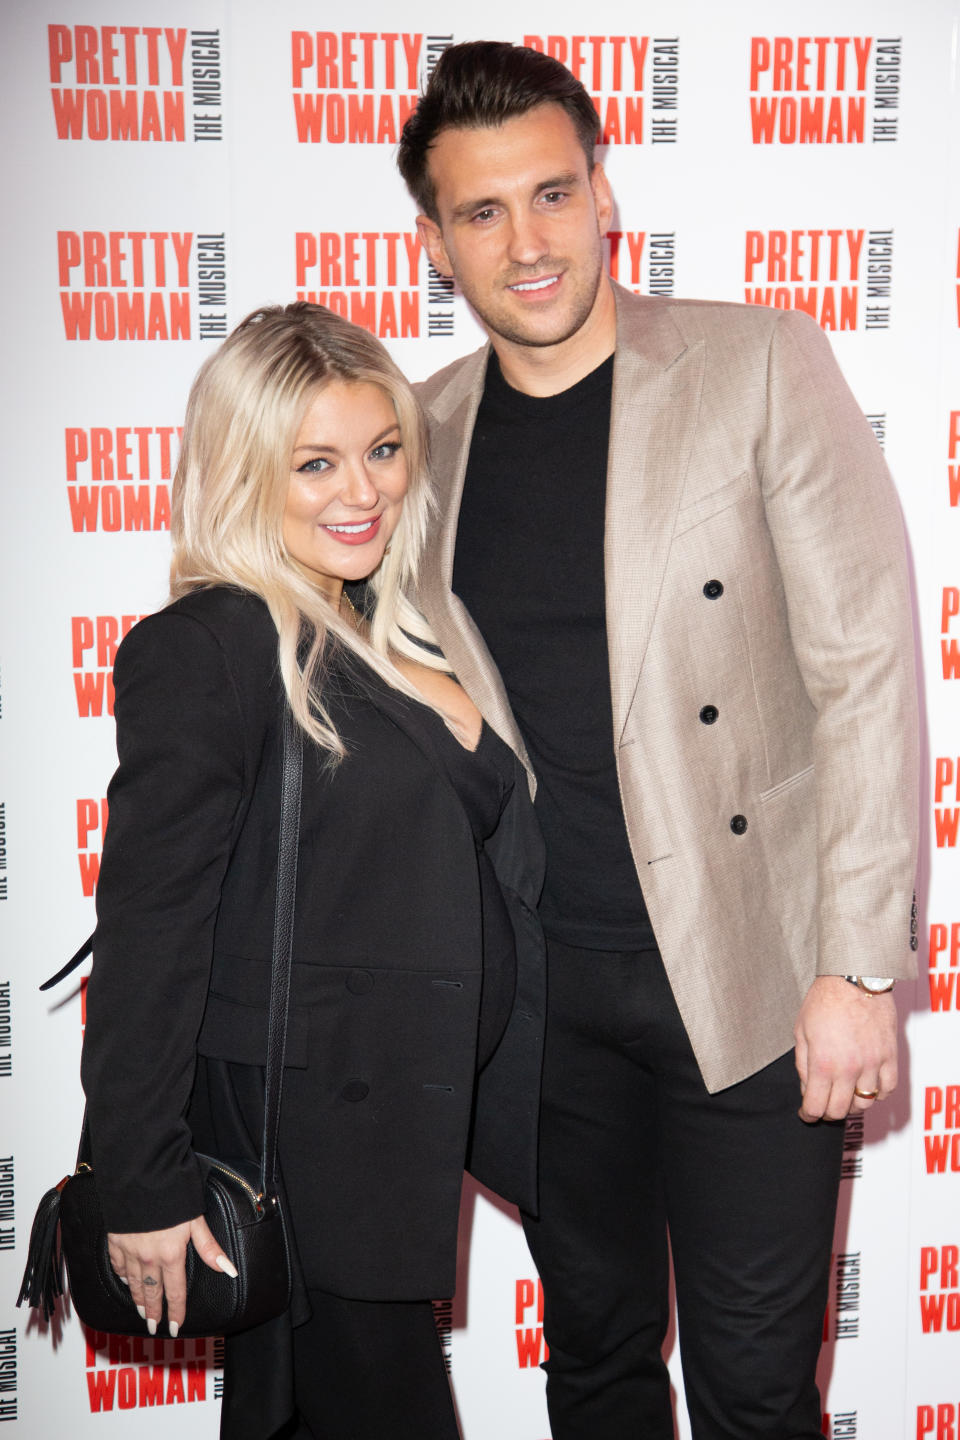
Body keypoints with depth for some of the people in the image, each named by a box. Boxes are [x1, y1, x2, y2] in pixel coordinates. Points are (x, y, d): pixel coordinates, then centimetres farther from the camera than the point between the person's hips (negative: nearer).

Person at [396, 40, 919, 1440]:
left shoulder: (763, 365, -7)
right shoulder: (425, 430, 5)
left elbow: (865, 666, -10)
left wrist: (858, 967, -13)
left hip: (748, 972, -3)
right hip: (538, 983, 4)